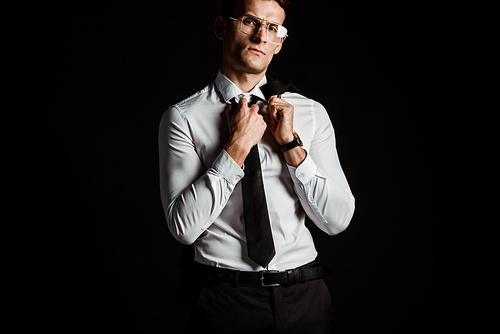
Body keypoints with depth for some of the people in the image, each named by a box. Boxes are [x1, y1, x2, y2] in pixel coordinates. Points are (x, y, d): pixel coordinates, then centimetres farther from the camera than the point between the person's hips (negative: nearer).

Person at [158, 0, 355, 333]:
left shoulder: (311, 112, 2)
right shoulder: (183, 117, -5)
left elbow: (337, 220, -3)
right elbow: (184, 226, -13)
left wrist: (291, 143, -11)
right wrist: (237, 147, -15)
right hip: (224, 299, -2)